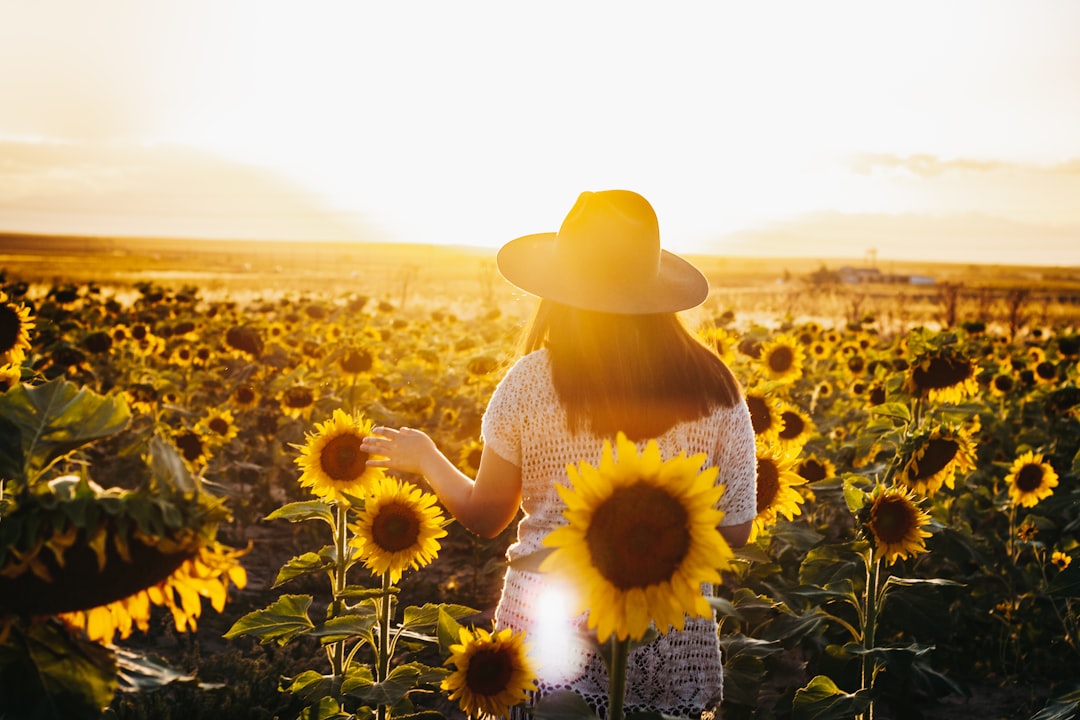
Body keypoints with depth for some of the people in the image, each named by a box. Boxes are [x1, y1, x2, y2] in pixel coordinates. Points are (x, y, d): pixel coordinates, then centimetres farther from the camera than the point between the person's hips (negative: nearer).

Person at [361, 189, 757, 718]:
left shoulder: (531, 382, -8)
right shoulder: (715, 390, -5)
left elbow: (484, 517, 1)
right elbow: (734, 533, -1)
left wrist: (425, 457, 19)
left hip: (549, 635, -1)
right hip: (675, 646, 2)